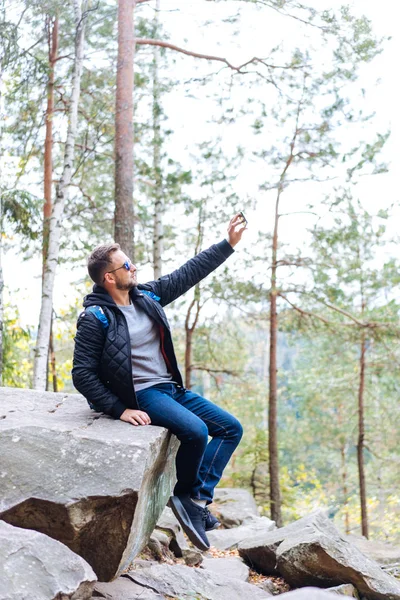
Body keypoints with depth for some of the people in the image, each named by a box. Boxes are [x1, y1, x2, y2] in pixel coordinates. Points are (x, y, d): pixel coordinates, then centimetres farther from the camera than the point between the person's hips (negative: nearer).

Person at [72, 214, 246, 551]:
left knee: (231, 428, 1)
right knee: (196, 431, -29)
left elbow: (189, 273, 11)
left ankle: (198, 499, -6)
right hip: (141, 396, -8)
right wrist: (120, 410, -19)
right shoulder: (95, 318, -13)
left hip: (171, 388, 8)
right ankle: (186, 496, -2)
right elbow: (83, 374, -14)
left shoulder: (147, 295, 6)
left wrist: (229, 244, 8)